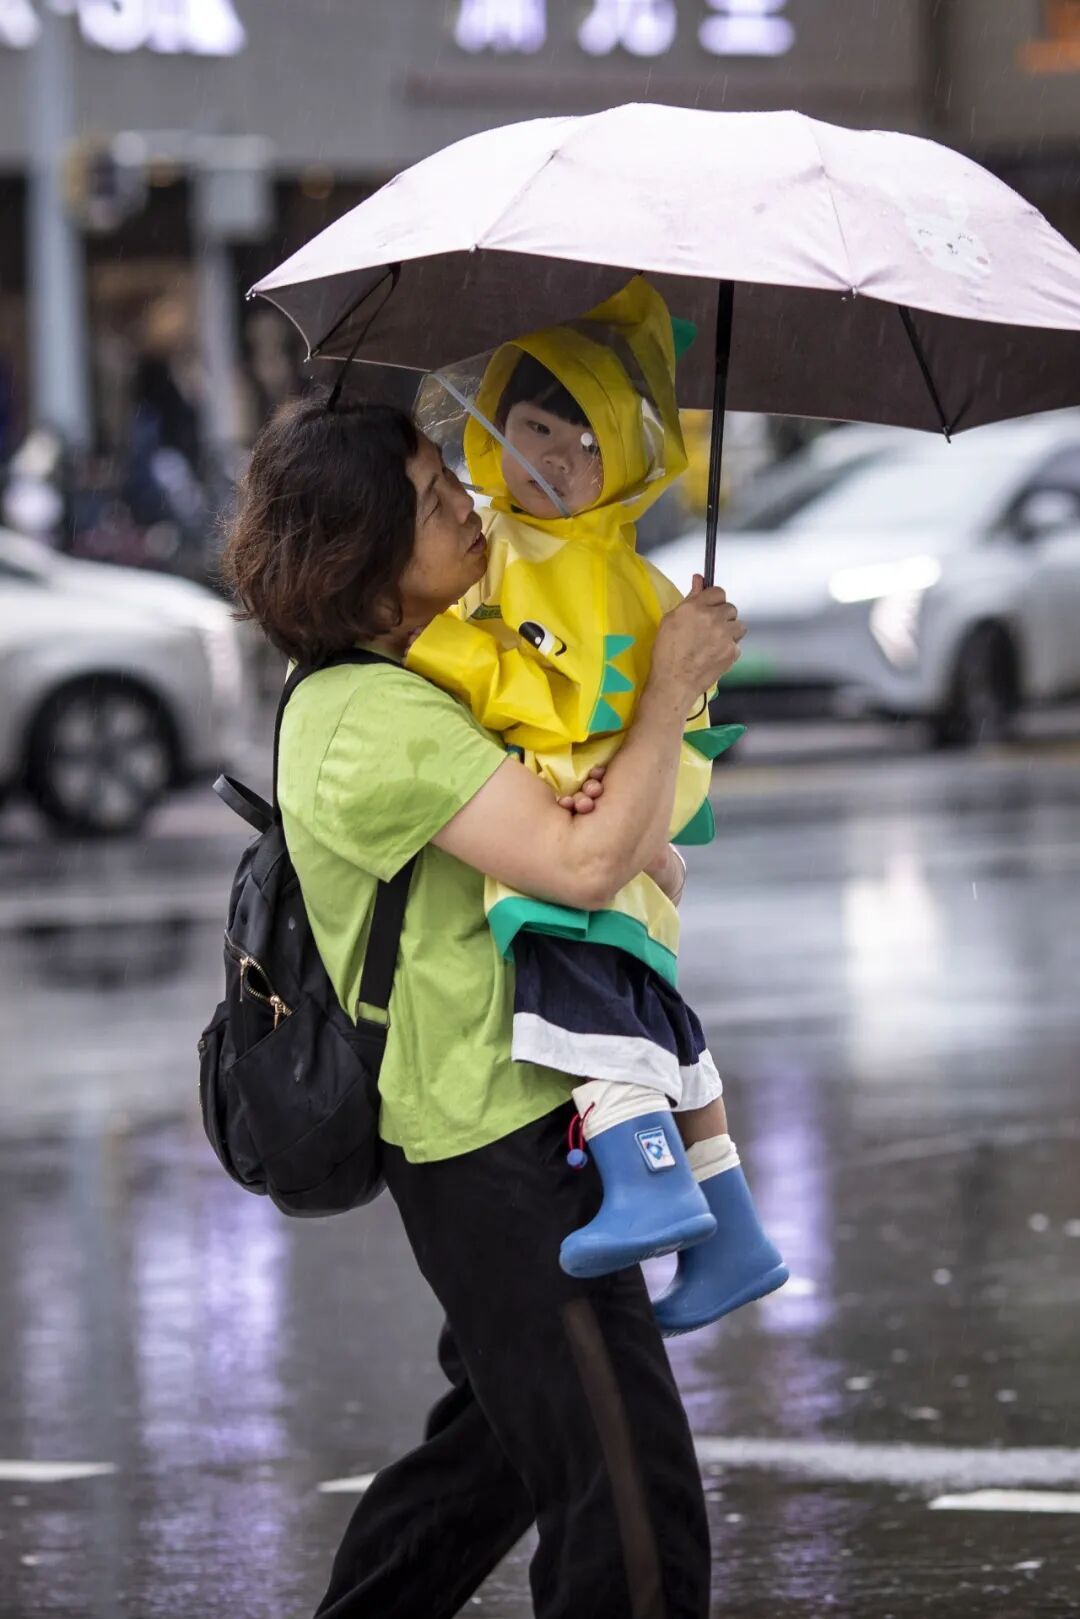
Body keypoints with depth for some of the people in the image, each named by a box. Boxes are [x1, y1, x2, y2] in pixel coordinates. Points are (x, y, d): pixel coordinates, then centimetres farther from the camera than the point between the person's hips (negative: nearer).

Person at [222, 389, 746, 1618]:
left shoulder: (389, 691, 14)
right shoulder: (382, 721, -20)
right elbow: (585, 862, -27)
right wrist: (674, 686, -17)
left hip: (480, 1139, 11)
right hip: (497, 1150, -11)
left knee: (501, 1445, 24)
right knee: (631, 1500, -11)